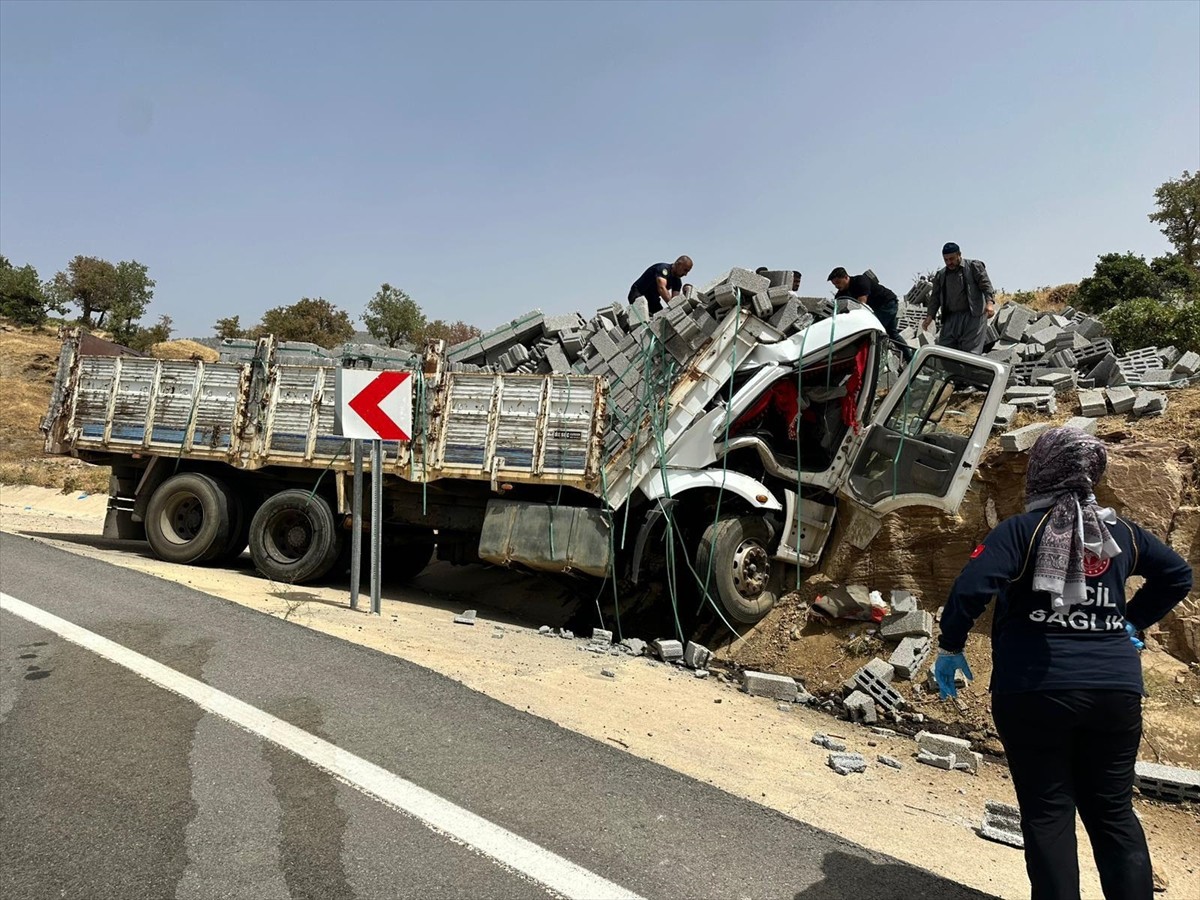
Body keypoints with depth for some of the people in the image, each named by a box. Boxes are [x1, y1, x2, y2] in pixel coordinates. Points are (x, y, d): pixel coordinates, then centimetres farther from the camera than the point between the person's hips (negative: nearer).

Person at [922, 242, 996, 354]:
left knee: (970, 351, -11)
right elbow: (935, 297, 18)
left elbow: (986, 285, -2)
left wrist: (990, 302, -20)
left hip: (973, 316, -4)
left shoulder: (974, 266, 7)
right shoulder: (941, 275, 19)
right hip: (951, 318, 5)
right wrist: (930, 316, 3)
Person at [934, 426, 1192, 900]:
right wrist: (1133, 621, 23)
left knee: (1047, 812, 7)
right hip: (1116, 688, 5)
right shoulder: (1121, 531, 8)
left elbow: (972, 586, -20)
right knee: (1113, 811, 16)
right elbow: (1178, 575, 20)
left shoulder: (1022, 528, -8)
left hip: (1035, 689, -4)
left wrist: (949, 648, -9)